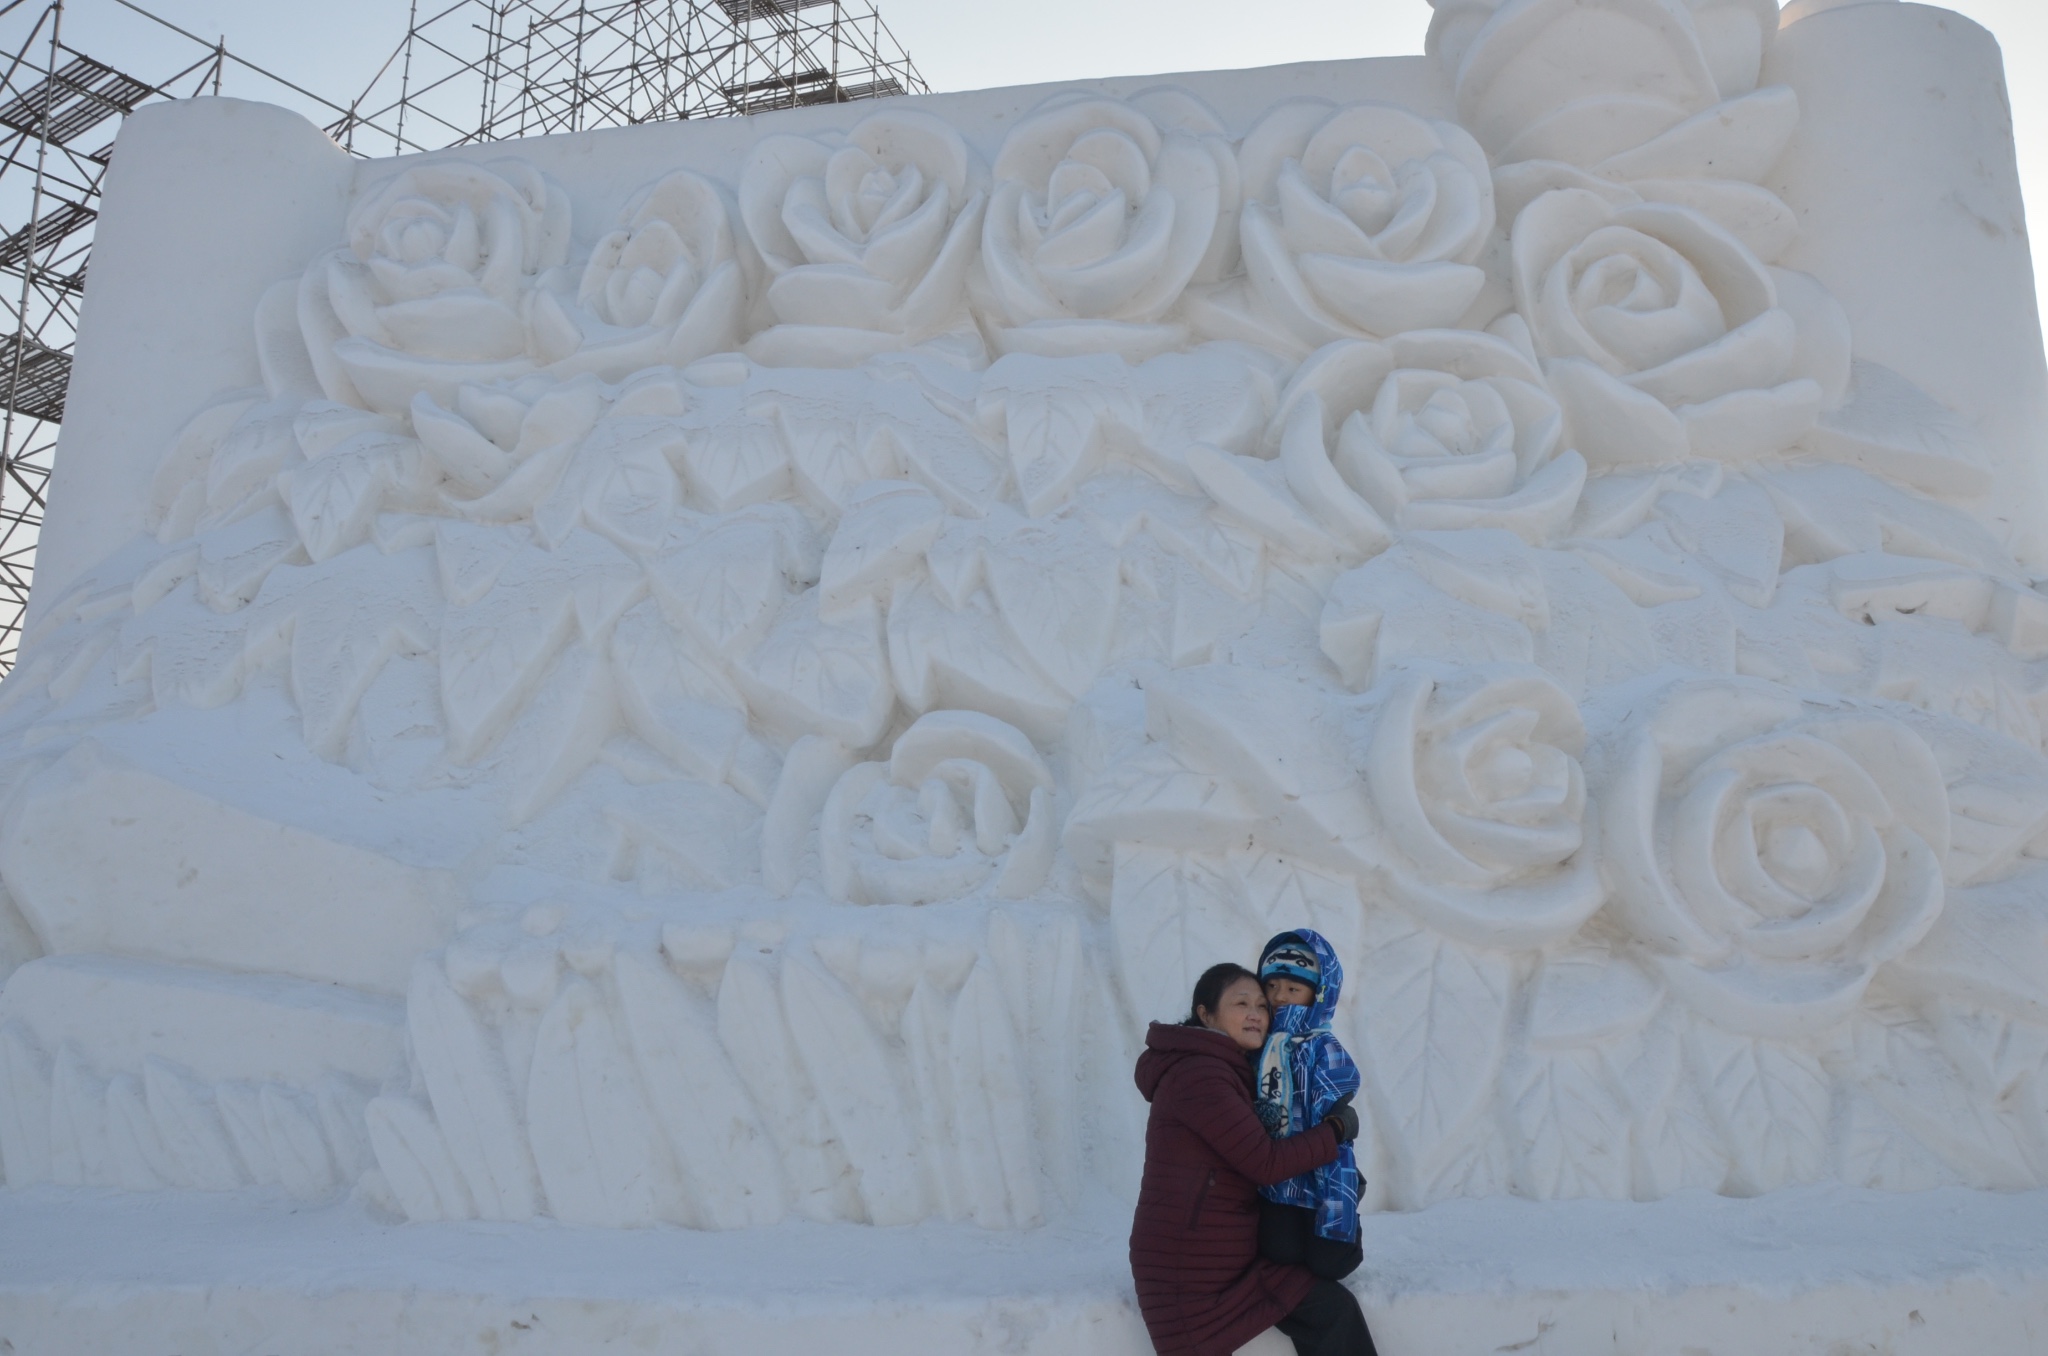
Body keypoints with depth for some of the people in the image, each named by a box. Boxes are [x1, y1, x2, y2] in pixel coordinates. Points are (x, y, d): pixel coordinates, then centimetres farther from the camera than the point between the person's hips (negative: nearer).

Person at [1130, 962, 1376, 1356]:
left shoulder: (1228, 1074, 15)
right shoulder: (1198, 1074, -18)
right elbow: (1267, 1162, -20)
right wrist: (1338, 1128, -7)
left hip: (1234, 1261, 9)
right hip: (1188, 1273, -9)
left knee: (1334, 1312, -1)